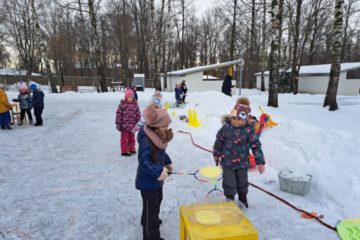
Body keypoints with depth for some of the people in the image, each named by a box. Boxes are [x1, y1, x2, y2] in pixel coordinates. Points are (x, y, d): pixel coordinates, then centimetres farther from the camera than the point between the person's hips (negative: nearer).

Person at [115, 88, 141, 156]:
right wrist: (118, 124, -10)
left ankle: (131, 149, 32)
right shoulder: (122, 104, -9)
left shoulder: (135, 104, 3)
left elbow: (138, 115, 8)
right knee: (124, 138, 4)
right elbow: (119, 114, -8)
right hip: (124, 125, -4)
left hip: (132, 125, 4)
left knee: (132, 138, 16)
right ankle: (124, 151, 15)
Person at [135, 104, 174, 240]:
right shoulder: (146, 139, -32)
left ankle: (148, 220, 55)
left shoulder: (159, 135, -4)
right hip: (147, 180, -10)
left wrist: (167, 162, 7)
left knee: (157, 200, 29)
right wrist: (158, 172, -37)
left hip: (156, 177, 10)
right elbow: (143, 161, -34)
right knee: (151, 206, 4)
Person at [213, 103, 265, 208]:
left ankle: (243, 199, 45)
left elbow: (256, 145, -10)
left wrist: (260, 162, -11)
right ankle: (230, 200, 30)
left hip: (242, 163, 1)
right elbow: (219, 141, 3)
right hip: (227, 162, 0)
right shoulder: (226, 127, -12)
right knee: (229, 183, 5)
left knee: (242, 183, 18)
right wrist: (216, 154, 13)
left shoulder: (249, 130, -14)